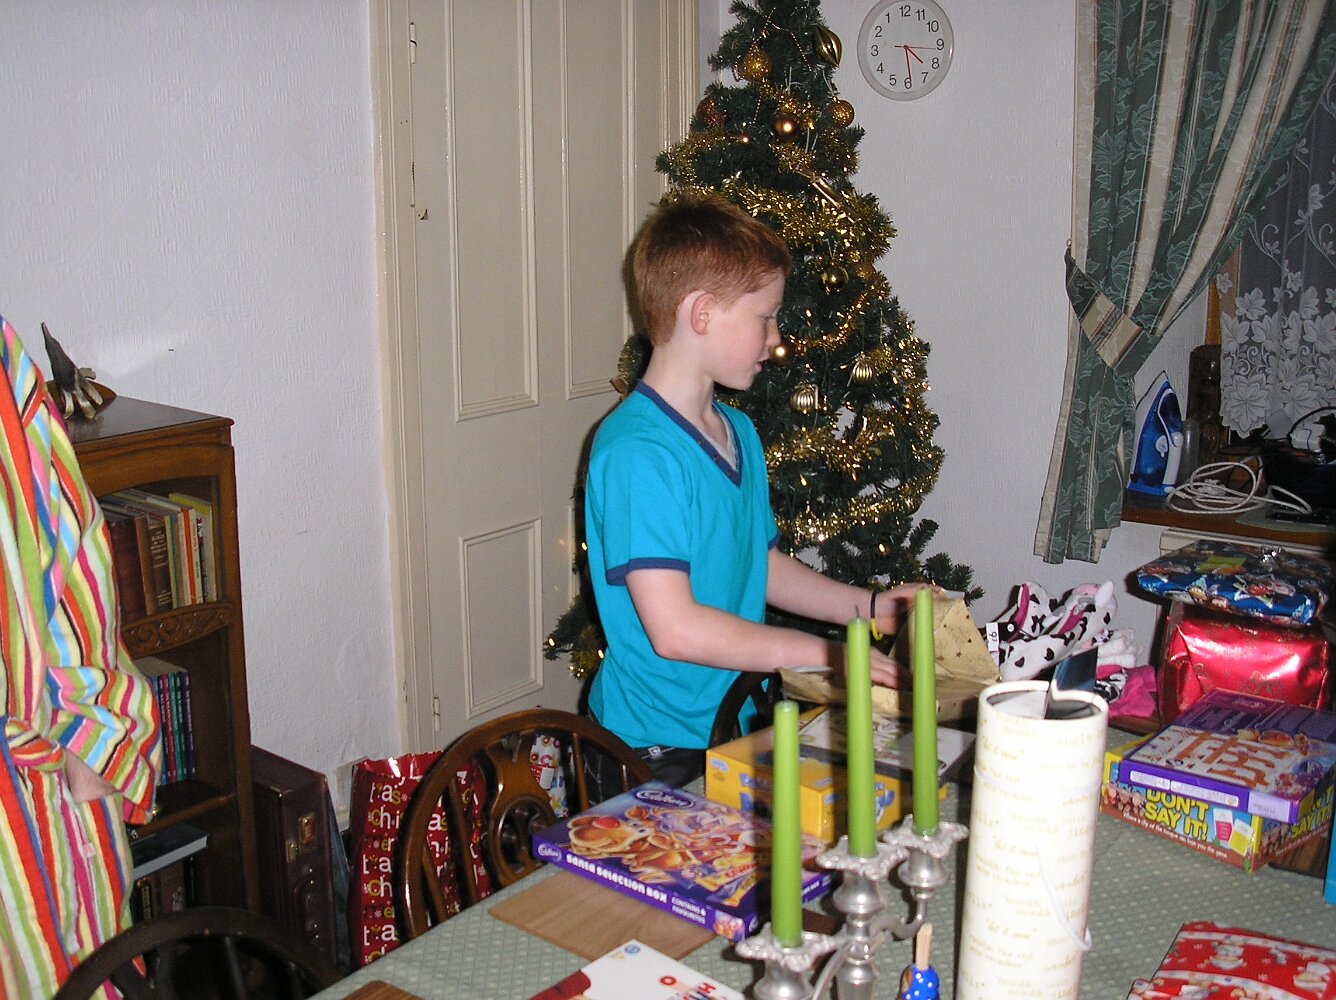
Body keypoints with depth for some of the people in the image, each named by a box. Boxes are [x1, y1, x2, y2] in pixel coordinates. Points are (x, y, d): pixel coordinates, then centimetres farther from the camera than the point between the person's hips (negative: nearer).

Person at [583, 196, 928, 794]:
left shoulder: (738, 433, 11)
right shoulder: (637, 452, -21)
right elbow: (675, 629, -26)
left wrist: (866, 606, 9)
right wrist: (826, 654, -19)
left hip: (734, 725, 8)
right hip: (657, 753, -8)